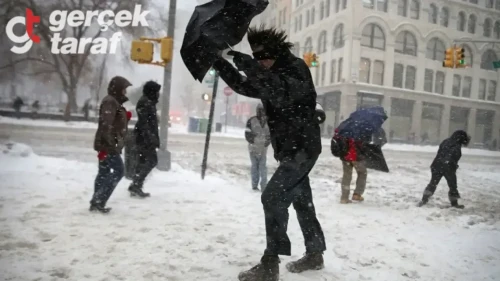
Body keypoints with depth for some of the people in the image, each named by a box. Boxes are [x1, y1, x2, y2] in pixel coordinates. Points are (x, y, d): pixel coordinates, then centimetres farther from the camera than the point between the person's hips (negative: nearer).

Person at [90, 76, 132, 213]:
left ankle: (96, 202, 17)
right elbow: (106, 125, -23)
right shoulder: (110, 102, -13)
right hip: (108, 145, -10)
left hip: (111, 144, 10)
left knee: (104, 173, 11)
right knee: (118, 171, -9)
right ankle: (99, 201, -6)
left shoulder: (115, 102, 19)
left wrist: (126, 117, 7)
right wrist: (108, 145, -27)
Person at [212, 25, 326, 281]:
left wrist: (249, 65, -36)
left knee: (273, 198, -15)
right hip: (291, 149, 10)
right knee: (302, 202, 16)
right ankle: (315, 254, 30)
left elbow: (282, 95, -30)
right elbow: (243, 86, 16)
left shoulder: (296, 68, -12)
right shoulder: (271, 76, 14)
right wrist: (218, 62, 4)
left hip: (303, 148, -10)